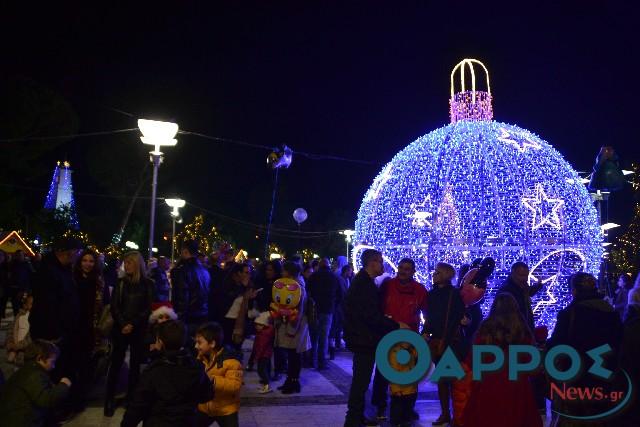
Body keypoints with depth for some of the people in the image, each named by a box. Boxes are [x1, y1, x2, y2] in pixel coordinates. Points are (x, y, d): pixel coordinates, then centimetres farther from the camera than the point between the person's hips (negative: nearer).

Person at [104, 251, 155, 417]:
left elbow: (148, 308, -3)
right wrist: (123, 324, -12)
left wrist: (133, 324, -12)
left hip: (139, 330, -1)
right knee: (116, 363, 0)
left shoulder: (148, 284, -1)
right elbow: (114, 307, 2)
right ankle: (109, 399, 6)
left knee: (135, 364, 5)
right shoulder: (121, 282, 5)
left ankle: (131, 397, 16)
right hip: (120, 328, 1)